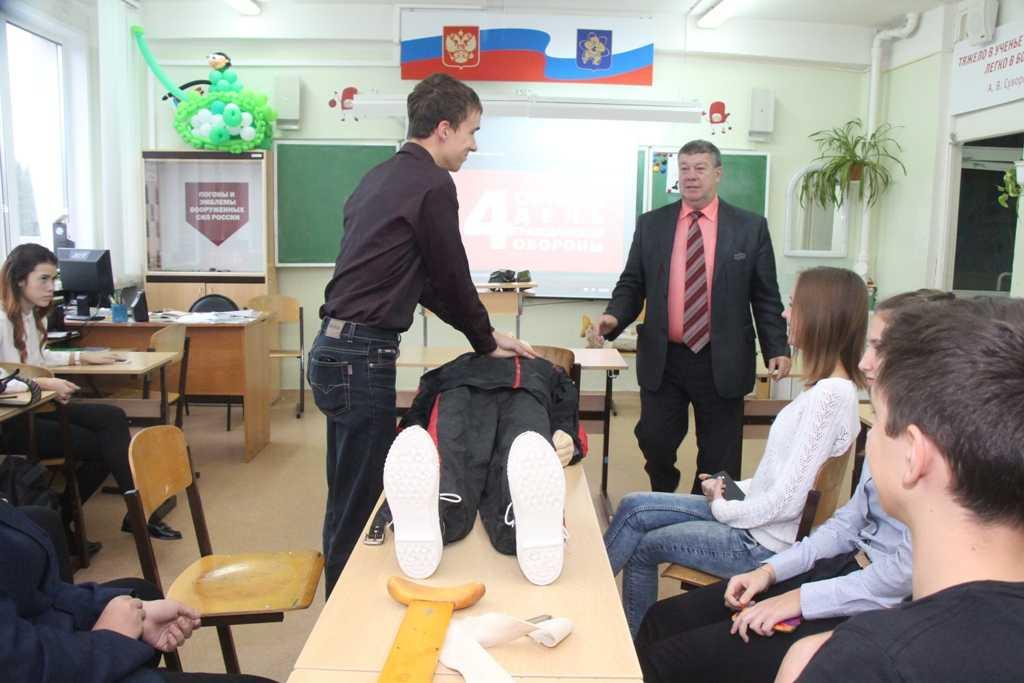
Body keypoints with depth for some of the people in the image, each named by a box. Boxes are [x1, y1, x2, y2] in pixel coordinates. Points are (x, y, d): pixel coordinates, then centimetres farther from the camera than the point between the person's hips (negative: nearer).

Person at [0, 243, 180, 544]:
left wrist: (82, 357, 20)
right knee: (100, 444, -14)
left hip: (37, 408, 8)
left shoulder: (31, 315, 12)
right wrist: (43, 383, -31)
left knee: (112, 418, -12)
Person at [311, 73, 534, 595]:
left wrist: (485, 336, 21)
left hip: (337, 348, 10)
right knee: (358, 504, 1)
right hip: (361, 356, -10)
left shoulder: (380, 177, 18)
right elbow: (451, 277, -6)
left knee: (352, 497, 18)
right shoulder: (433, 185, -11)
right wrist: (487, 343, 11)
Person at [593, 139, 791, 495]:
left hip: (722, 363, -1)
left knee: (719, 459, 7)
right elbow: (632, 285, 6)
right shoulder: (651, 224, 5)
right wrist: (614, 317, -13)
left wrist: (777, 350, -6)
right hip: (662, 360, 1)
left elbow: (766, 298, 2)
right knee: (654, 442, 6)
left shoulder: (751, 227, 2)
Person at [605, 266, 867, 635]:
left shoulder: (831, 394, -25)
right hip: (755, 515, 9)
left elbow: (786, 501, -25)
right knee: (635, 507, 4)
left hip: (762, 544, -8)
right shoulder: (826, 387, 5)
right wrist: (734, 488, 3)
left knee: (643, 546, 2)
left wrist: (724, 508, -10)